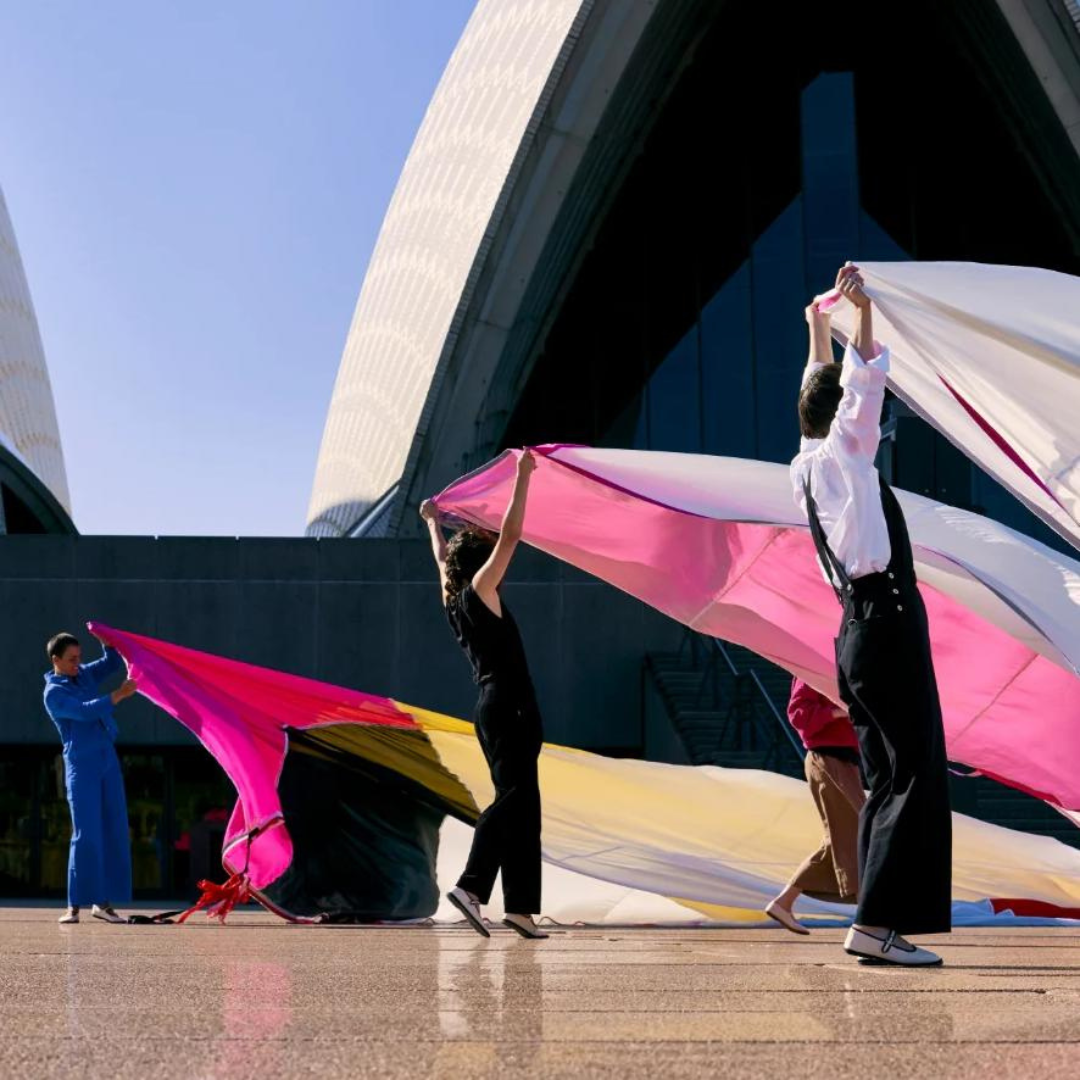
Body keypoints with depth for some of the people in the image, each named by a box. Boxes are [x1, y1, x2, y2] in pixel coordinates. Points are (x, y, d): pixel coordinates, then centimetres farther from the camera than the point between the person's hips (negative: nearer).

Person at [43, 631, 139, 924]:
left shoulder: (84, 674, 12)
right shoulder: (53, 693, -9)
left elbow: (114, 663, 19)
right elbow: (86, 711, -22)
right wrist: (120, 695, -25)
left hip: (108, 761, 7)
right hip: (81, 766, -7)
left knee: (114, 832, 2)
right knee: (86, 834, -12)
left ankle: (103, 901, 6)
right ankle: (75, 905, -9)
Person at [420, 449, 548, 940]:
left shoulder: (454, 600, 15)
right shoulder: (479, 592, -6)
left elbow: (443, 558, 34)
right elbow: (510, 535, -11)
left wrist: (433, 522, 51)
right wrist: (523, 475, -7)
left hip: (494, 709, 9)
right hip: (509, 707, -9)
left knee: (521, 802, 7)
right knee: (514, 797, -14)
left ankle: (521, 907, 2)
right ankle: (471, 885, -25)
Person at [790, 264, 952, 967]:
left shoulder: (808, 464, 17)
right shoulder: (841, 456, -3)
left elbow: (826, 390, 31)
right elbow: (866, 385, -13)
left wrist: (818, 331, 40)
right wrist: (863, 312, -11)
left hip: (860, 630, 9)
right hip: (888, 623, -9)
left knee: (888, 778, 8)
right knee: (917, 774, -11)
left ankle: (879, 927, 6)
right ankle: (878, 922, -16)